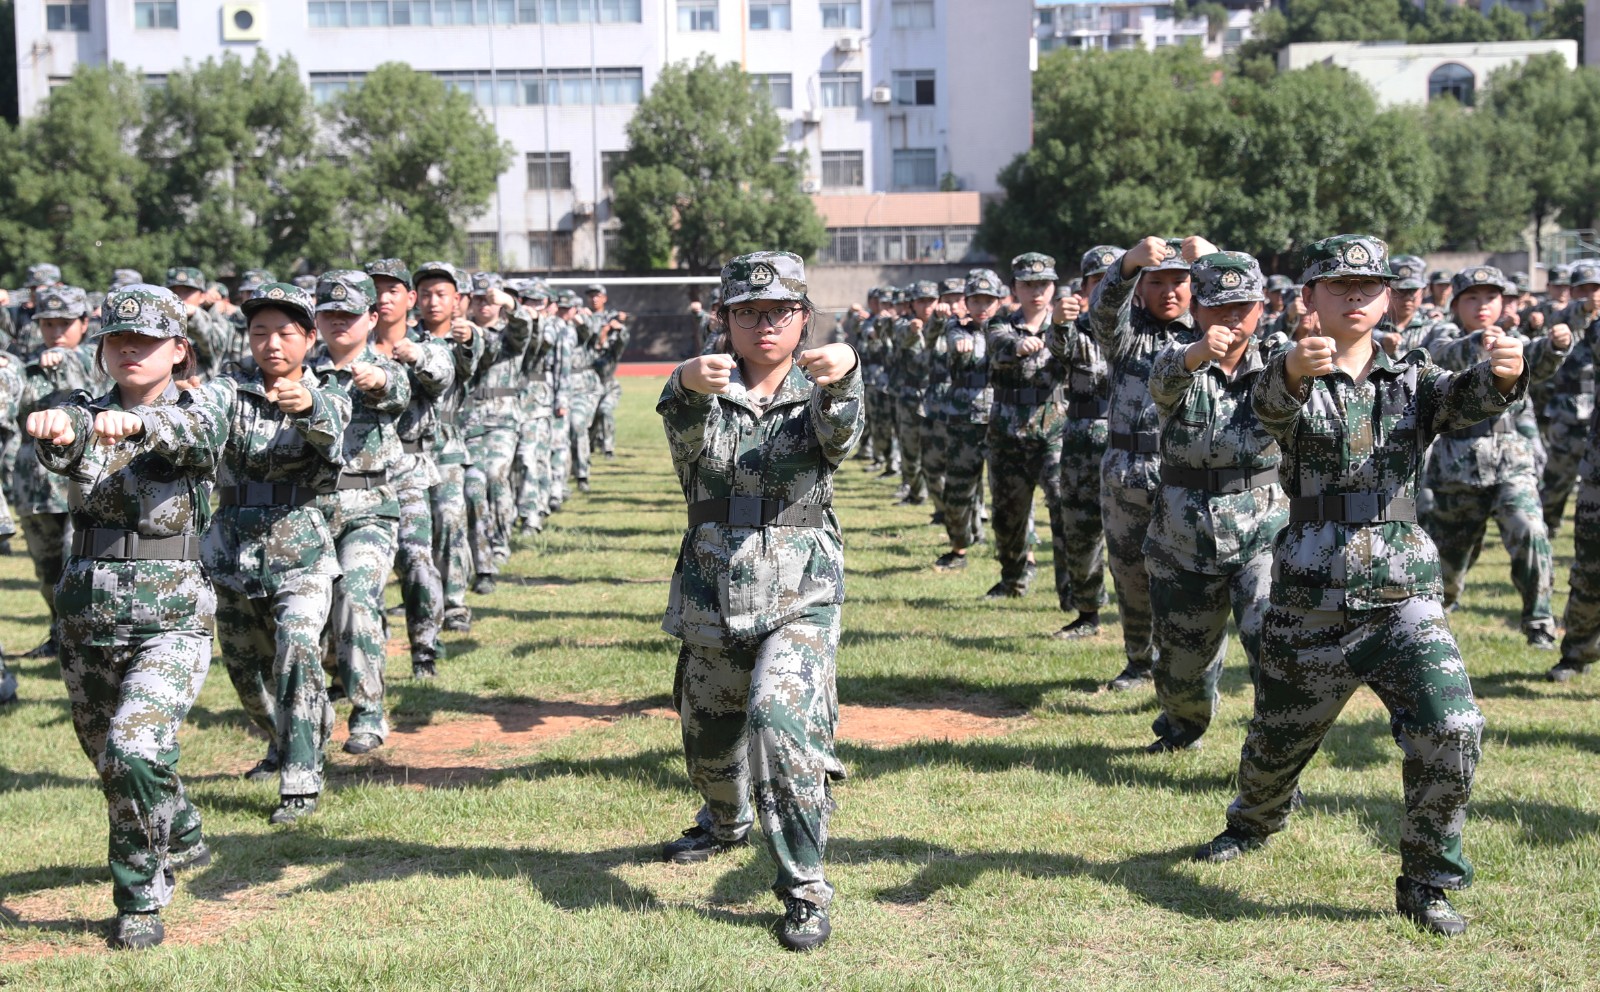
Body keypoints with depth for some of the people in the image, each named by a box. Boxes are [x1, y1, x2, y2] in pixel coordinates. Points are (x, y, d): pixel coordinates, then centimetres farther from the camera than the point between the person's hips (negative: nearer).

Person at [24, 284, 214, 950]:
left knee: (135, 751, -23)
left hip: (171, 621, -5)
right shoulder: (86, 413, 5)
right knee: (110, 764, 17)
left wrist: (134, 422, -51)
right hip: (87, 619, 5)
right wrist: (50, 428, -45)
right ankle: (183, 838, 45)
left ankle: (142, 899, -5)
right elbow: (62, 442, -20)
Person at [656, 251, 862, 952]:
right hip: (711, 603, 3)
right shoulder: (706, 397, 0)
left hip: (800, 604, -3)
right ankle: (726, 824, 54)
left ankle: (806, 890, -16)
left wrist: (842, 375, -51)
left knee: (779, 717, -26)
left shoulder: (816, 398, -2)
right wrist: (689, 385, -50)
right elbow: (682, 422, -25)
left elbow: (841, 432, -27)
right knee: (708, 737, 20)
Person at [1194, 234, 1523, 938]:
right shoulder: (1292, 376, -1)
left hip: (1404, 598, 1)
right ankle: (1254, 823, 50)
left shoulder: (1412, 379, 7)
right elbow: (1269, 406, -26)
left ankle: (1427, 882, 0)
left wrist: (1501, 374, -39)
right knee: (1276, 741, 15)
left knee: (1452, 727, -19)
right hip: (1310, 600, -1)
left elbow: (1466, 401, -15)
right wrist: (1292, 372, -50)